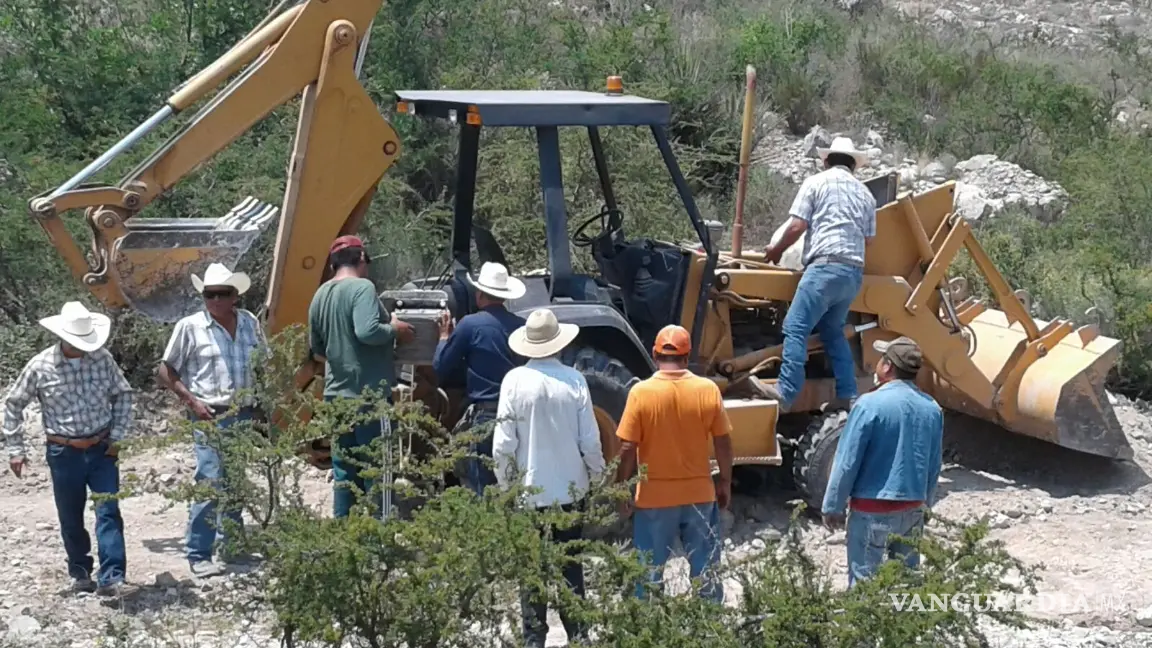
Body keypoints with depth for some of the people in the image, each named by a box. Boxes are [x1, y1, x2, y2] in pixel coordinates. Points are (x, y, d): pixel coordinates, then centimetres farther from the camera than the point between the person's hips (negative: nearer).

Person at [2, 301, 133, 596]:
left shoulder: (102, 358, -6)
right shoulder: (40, 366, -10)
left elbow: (123, 395, 7)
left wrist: (117, 436, 0)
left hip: (101, 449, 1)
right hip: (64, 453, 0)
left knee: (109, 513, -8)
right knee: (70, 519, 10)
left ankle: (110, 578, -10)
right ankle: (80, 572, 28)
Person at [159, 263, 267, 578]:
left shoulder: (249, 323, 7)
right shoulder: (190, 327, -5)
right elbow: (166, 372, -2)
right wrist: (192, 401, -12)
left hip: (244, 415, 5)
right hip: (209, 417, -5)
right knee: (210, 484, -11)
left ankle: (230, 544, 27)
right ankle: (198, 555, -5)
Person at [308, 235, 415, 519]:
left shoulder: (320, 295, 12)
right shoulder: (362, 288, -13)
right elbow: (367, 331, -26)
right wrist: (395, 330, -10)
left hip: (336, 394, 8)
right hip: (368, 393, -8)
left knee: (344, 472, 12)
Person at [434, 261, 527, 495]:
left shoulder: (470, 324, -7)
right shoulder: (523, 326, 3)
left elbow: (441, 370, 0)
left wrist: (444, 336, 16)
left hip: (483, 417, -4)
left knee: (479, 488, 0)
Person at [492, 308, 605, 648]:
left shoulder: (514, 381, -11)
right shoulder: (574, 380, -9)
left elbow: (503, 444, -10)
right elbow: (590, 441, -6)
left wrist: (504, 483, 4)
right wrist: (596, 474, 11)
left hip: (528, 490, -1)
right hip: (570, 489, 1)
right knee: (571, 567, 13)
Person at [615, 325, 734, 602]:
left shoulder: (641, 392, -12)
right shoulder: (708, 390, -7)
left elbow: (628, 450, -10)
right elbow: (723, 443, -1)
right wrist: (725, 482, 13)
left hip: (654, 497, -2)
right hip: (699, 494, 2)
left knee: (650, 575, 10)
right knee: (706, 572, 14)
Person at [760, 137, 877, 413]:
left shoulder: (816, 183, 5)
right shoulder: (865, 193, 20)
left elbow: (797, 227, -1)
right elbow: (868, 240, 19)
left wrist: (777, 250, 15)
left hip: (826, 266, -7)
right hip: (854, 271, 7)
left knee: (796, 328, -9)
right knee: (833, 330, 18)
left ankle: (786, 393, -18)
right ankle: (846, 395, 12)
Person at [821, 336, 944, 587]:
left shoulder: (870, 405, -16)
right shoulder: (932, 409, 3)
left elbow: (847, 462, -13)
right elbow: (934, 465, 12)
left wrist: (833, 507, -3)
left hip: (872, 509, -6)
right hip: (913, 508, 6)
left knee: (864, 580, 1)